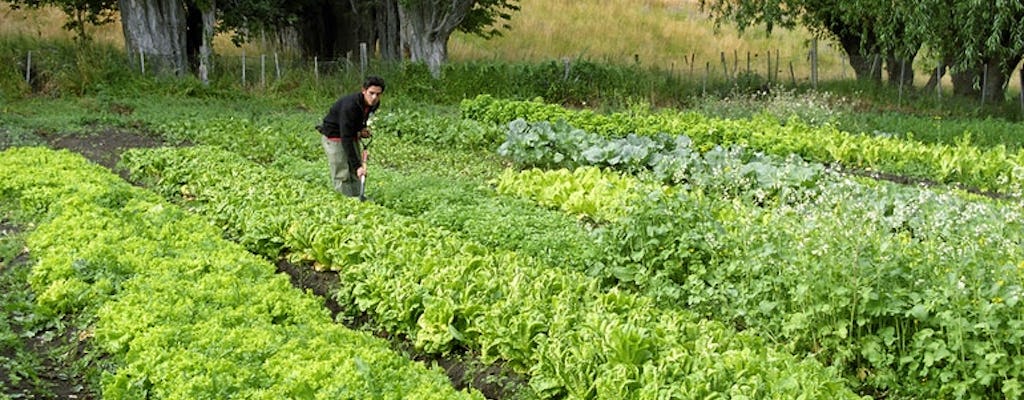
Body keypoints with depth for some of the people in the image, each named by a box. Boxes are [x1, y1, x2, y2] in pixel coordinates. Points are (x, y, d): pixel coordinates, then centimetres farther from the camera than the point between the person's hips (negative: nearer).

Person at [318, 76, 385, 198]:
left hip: (352, 135, 8)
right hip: (334, 136, -8)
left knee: (356, 175, 6)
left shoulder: (374, 104, -11)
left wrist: (363, 129, -8)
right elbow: (346, 139, -37)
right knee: (342, 176, -11)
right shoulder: (350, 105, -36)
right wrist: (357, 165, -40)